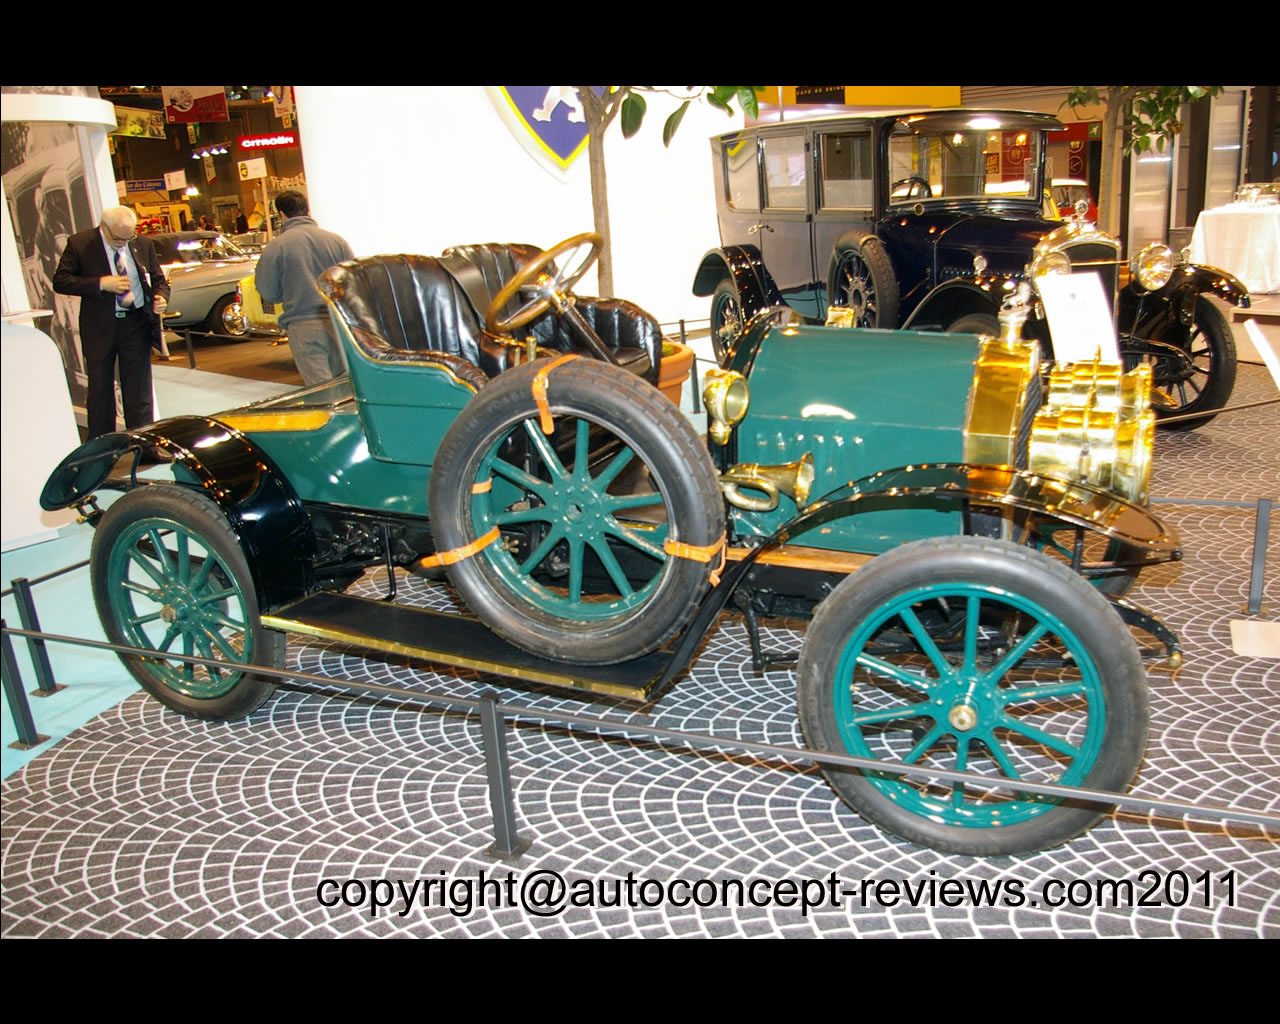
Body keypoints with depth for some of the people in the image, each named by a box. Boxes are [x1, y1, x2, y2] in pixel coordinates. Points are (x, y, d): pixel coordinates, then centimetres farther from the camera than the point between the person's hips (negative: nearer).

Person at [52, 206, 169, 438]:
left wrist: (161, 297, -11)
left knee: (139, 391, 4)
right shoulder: (79, 244, -6)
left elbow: (158, 279, 12)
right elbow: (60, 281, -8)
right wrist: (101, 283, -19)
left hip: (136, 325, 1)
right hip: (99, 327, -1)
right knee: (100, 391, 9)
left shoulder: (144, 245, 1)